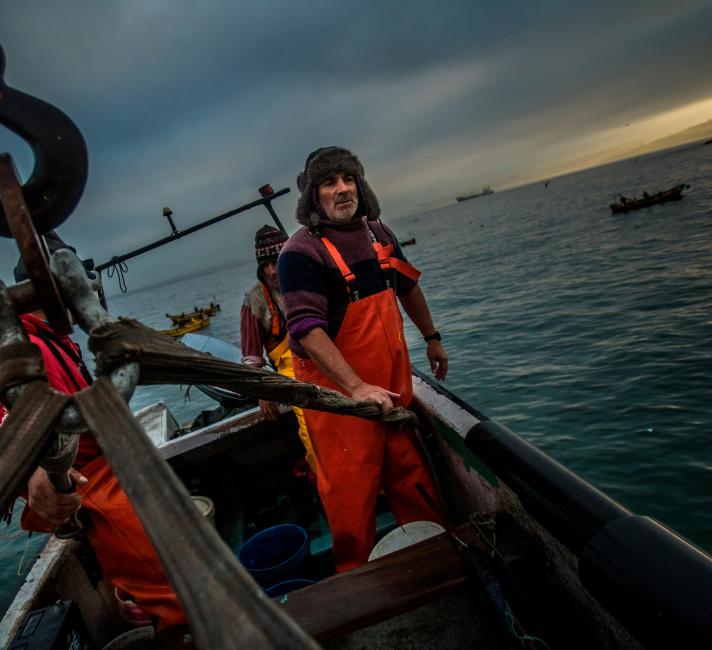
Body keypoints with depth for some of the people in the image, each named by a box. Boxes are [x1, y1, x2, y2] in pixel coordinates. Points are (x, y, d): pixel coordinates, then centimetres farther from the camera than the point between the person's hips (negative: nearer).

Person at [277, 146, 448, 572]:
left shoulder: (378, 233, 5)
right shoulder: (301, 252, -18)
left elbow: (408, 287, 20)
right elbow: (308, 329, -27)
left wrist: (432, 337, 25)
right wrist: (357, 388, -34)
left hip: (391, 380, 7)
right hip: (336, 388, -6)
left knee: (410, 472, 20)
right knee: (351, 487, 5)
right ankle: (357, 573, 28)